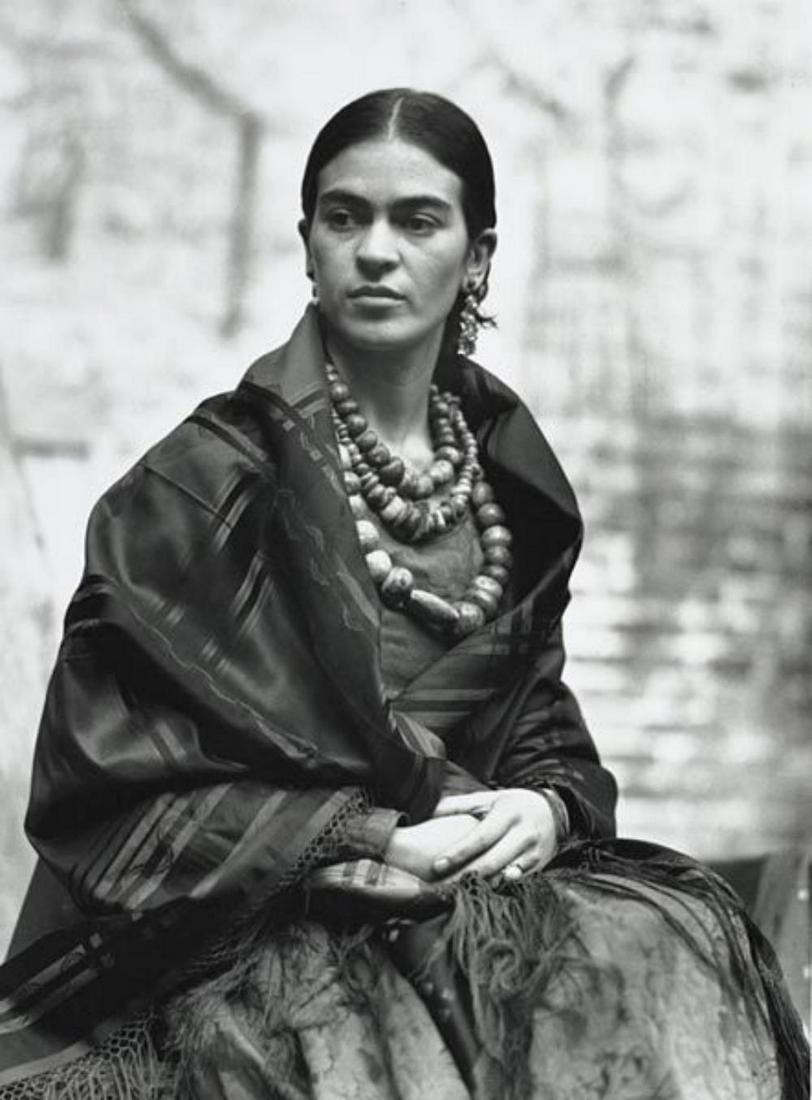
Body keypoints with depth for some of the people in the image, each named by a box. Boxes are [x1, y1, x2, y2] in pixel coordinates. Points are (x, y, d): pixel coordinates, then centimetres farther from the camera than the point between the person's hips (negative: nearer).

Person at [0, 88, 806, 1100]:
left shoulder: (506, 473, 13)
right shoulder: (206, 479, -4)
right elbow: (105, 771, -8)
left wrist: (545, 804, -6)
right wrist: (368, 842, -15)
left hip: (485, 861, 5)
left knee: (681, 942, -22)